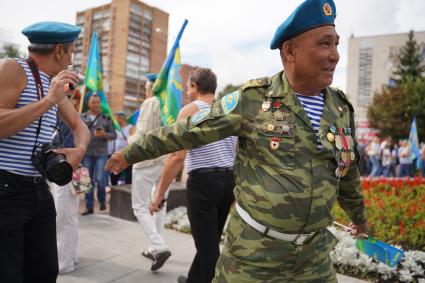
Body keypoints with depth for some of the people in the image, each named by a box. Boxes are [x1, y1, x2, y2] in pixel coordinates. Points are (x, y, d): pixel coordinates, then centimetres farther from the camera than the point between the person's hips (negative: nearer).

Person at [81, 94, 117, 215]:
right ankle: (89, 207, 14)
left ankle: (102, 201, 17)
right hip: (87, 153, 1)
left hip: (101, 153, -1)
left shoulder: (106, 118, 5)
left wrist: (104, 134, -13)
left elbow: (114, 135, 5)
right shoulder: (82, 118, 6)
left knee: (100, 179, -8)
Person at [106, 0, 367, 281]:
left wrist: (359, 214, 30)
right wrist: (133, 151, 1)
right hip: (254, 251, -4)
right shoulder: (253, 99, -12)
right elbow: (188, 131, -6)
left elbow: (348, 171, 16)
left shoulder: (341, 108, 2)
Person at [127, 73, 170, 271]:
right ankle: (155, 248, 21)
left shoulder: (150, 103, -11)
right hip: (167, 160, 7)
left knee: (140, 206, 0)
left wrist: (130, 140, 2)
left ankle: (159, 247, -12)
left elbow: (142, 134, -17)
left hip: (148, 159, -7)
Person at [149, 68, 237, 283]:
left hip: (203, 181, -7)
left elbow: (178, 156, -17)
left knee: (208, 244, 3)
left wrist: (160, 192, -11)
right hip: (229, 180, 7)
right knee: (210, 240, 21)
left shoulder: (191, 111, -7)